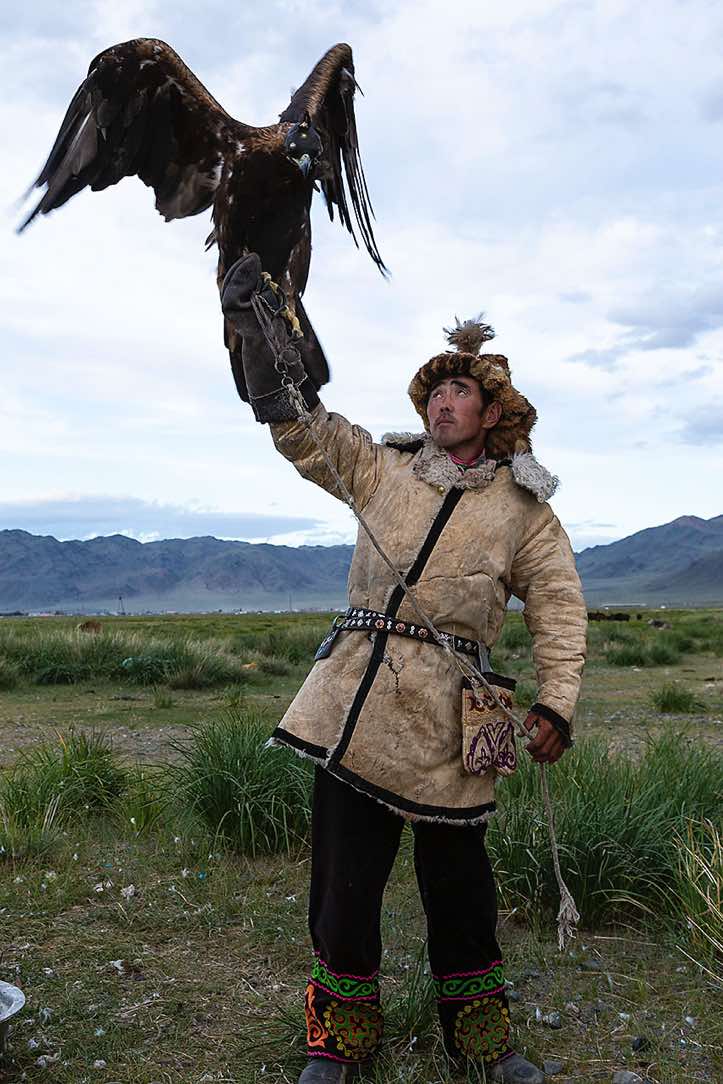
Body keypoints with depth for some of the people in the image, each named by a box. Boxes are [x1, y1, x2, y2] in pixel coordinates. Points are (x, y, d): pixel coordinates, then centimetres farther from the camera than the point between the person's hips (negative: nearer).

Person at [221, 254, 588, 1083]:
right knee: (344, 874, 6)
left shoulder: (523, 507, 5)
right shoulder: (382, 469, 10)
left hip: (448, 713, -1)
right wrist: (256, 322, -5)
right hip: (354, 698, 2)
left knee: (456, 877, 11)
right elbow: (297, 420, 5)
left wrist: (555, 704, -7)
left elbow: (559, 608, 4)